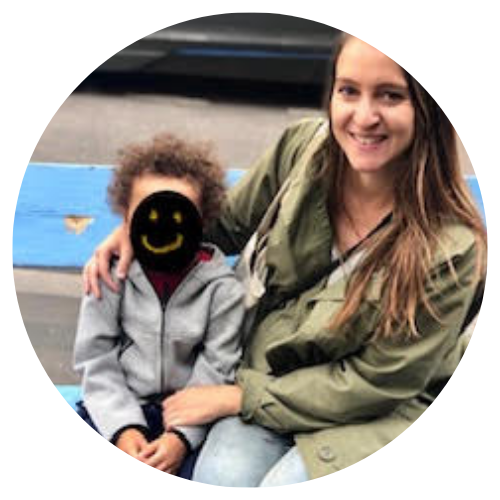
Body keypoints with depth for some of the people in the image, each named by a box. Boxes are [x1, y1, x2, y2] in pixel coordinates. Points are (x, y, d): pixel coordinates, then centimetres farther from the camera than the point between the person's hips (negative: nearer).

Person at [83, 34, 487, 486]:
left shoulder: (451, 247, -25)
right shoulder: (304, 146, -13)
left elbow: (376, 383, -17)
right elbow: (232, 225, 8)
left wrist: (239, 397, -15)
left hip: (384, 411, -3)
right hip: (274, 361, 3)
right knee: (221, 479, -22)